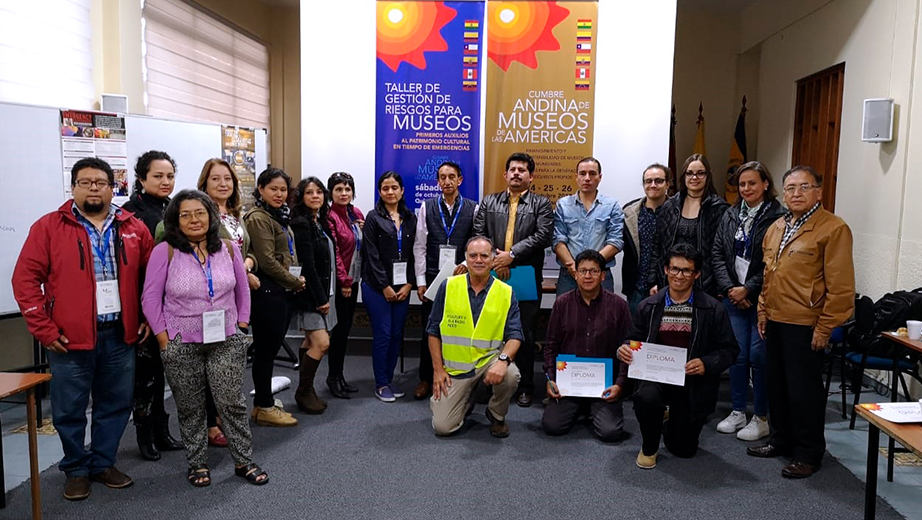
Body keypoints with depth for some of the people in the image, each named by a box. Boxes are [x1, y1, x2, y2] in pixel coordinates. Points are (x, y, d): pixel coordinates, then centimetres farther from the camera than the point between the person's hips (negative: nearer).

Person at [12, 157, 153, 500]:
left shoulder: (134, 229, 5)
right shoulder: (49, 227, -2)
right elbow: (25, 279, -4)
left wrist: (148, 319, 5)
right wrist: (43, 329, -9)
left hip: (121, 335, 3)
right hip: (70, 339, -2)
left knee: (116, 405, 12)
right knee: (70, 410, 8)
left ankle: (103, 463, 30)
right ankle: (76, 470, 27)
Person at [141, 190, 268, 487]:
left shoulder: (228, 249, 2)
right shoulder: (165, 252, -7)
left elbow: (242, 290, 12)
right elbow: (150, 298, -5)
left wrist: (241, 326, 7)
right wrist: (163, 337, -7)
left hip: (225, 341, 2)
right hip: (181, 345, -1)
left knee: (232, 403, 2)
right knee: (190, 408, 11)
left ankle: (244, 462, 17)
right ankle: (197, 464, 27)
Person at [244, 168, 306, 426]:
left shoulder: (279, 216, 16)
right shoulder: (258, 218, -12)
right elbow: (267, 261, -18)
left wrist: (296, 281, 7)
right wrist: (295, 282, -9)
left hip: (283, 292, 9)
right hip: (267, 291, -9)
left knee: (271, 347, 14)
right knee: (265, 349, 0)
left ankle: (264, 401, 24)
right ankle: (264, 408, 11)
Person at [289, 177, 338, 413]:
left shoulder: (320, 222, 12)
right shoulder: (301, 224, -13)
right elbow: (307, 265, -18)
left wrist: (325, 296, 9)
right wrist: (321, 299, -17)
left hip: (322, 292, 9)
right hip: (310, 294, -9)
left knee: (311, 342, 13)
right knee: (322, 343, -11)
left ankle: (307, 390, 23)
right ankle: (303, 392, 6)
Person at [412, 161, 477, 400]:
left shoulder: (473, 209, 2)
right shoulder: (427, 207, 5)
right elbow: (419, 247, 4)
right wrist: (420, 281, 0)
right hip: (432, 278, 1)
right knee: (429, 330, 6)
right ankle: (426, 379, 20)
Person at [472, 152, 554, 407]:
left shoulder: (541, 204, 6)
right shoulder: (489, 202, 14)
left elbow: (543, 236, -7)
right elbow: (478, 233, 5)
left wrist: (512, 255, -14)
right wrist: (494, 258, -10)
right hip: (494, 275, 2)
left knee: (525, 333, 4)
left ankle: (525, 386, 16)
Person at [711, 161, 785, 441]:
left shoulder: (776, 217, -9)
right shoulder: (730, 216, 9)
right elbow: (717, 254, 7)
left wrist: (748, 290, -12)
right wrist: (729, 288, -4)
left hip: (761, 300, -5)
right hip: (733, 299, 5)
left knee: (758, 356, 0)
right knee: (737, 355, 11)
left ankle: (761, 418, 15)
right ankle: (737, 412, 24)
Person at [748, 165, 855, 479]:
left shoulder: (833, 229, -12)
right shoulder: (776, 228, 12)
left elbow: (840, 286, -15)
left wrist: (825, 327, -16)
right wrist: (763, 312, 14)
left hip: (805, 324, -7)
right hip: (776, 321, 7)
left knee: (804, 390, 2)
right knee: (777, 385, 17)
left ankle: (808, 453, 17)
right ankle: (781, 440, 32)